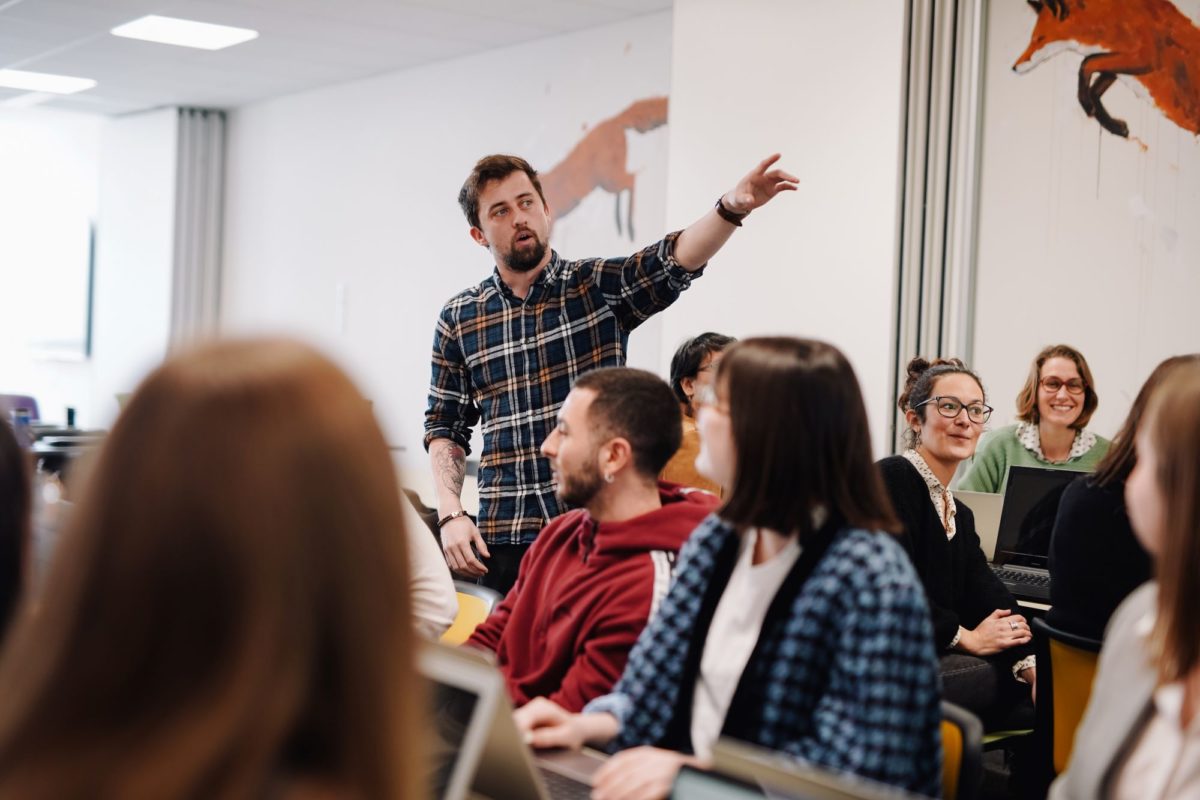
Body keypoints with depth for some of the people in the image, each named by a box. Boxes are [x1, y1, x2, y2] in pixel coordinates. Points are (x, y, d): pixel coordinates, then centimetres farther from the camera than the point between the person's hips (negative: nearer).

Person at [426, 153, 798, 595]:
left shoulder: (600, 287, 2)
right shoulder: (459, 318, 8)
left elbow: (674, 259, -16)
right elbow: (446, 428, 12)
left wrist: (733, 206, -35)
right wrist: (451, 515, -1)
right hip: (506, 537, 2)